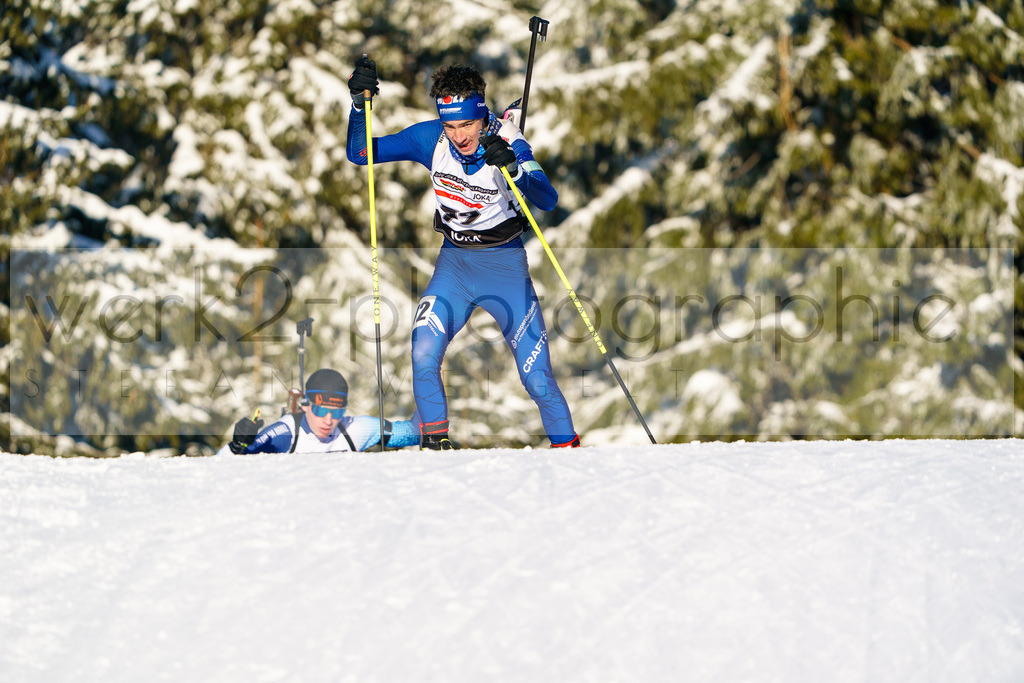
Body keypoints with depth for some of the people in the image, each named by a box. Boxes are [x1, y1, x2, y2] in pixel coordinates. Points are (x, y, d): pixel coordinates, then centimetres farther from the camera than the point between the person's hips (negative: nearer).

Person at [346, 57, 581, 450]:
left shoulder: (507, 144, -20)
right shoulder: (430, 139, -11)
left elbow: (547, 200, -33)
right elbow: (360, 153, -7)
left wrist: (514, 170, -51)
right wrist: (359, 106, -23)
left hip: (506, 267, -3)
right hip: (453, 263, 3)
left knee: (537, 379, -5)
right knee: (423, 357, -18)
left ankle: (567, 446, 16)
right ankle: (435, 443, -2)